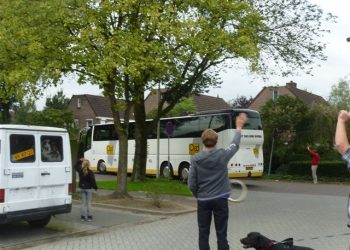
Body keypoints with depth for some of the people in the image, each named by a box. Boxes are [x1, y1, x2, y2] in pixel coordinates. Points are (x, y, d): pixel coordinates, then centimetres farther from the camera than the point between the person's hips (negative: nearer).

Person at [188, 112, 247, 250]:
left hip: (203, 201, 0)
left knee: (203, 234, 8)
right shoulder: (222, 155, -8)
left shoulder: (195, 159, -8)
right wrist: (239, 127, 25)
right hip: (220, 200, 0)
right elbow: (235, 145, 12)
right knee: (221, 234, 6)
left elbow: (191, 184, -6)